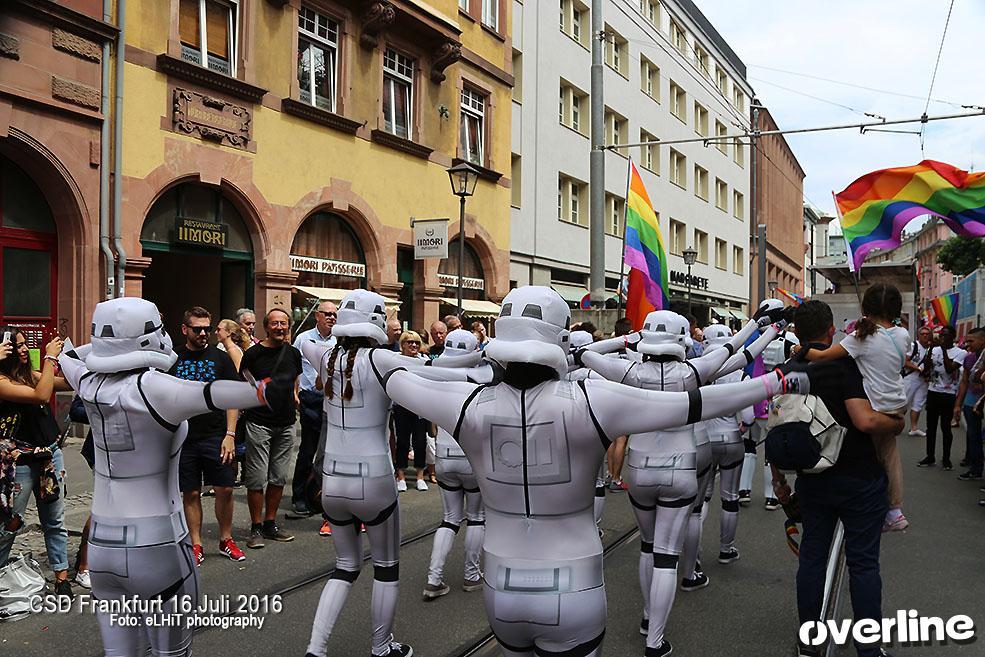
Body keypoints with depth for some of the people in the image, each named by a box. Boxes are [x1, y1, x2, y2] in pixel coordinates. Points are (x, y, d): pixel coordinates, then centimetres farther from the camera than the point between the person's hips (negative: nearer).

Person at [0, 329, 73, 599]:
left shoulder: (30, 374, 6)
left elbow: (67, 383, 8)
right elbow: (41, 395, -25)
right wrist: (50, 358, -19)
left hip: (51, 455, 6)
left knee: (55, 522, 12)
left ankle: (62, 576, 20)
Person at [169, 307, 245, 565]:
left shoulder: (220, 358, 4)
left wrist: (230, 434, -6)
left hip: (216, 436, 0)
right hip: (183, 437, 0)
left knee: (225, 490, 2)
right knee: (191, 493, 6)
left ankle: (226, 540, 19)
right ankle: (196, 546, 17)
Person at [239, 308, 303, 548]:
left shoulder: (293, 353, 7)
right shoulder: (253, 353, -6)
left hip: (286, 423, 5)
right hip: (259, 423, -5)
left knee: (279, 477, 10)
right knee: (257, 478, -2)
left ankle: (270, 524, 22)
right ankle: (256, 528, 9)